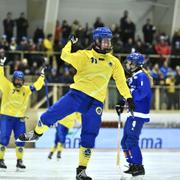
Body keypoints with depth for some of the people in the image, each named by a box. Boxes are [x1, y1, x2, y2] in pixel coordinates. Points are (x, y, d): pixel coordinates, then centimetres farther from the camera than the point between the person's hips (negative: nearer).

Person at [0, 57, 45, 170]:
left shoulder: (26, 90, 10)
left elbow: (36, 86, 17)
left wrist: (42, 76, 14)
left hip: (20, 118, 4)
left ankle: (19, 161, 10)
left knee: (20, 140, 1)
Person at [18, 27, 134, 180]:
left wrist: (129, 98, 9)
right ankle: (36, 133, 22)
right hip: (78, 93, -2)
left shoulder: (113, 62, 11)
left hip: (96, 102, 2)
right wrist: (71, 43, -7)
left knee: (89, 137, -3)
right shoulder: (85, 55, 0)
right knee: (52, 114, -9)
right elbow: (65, 56, -6)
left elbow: (121, 81, 14)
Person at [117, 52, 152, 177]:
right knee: (125, 141, 12)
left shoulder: (141, 77, -13)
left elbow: (140, 94, -24)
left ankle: (139, 167, -12)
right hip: (132, 113, 10)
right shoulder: (133, 77, 17)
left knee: (131, 140, -14)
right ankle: (133, 165, 18)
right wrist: (122, 104, 16)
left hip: (139, 114, -10)